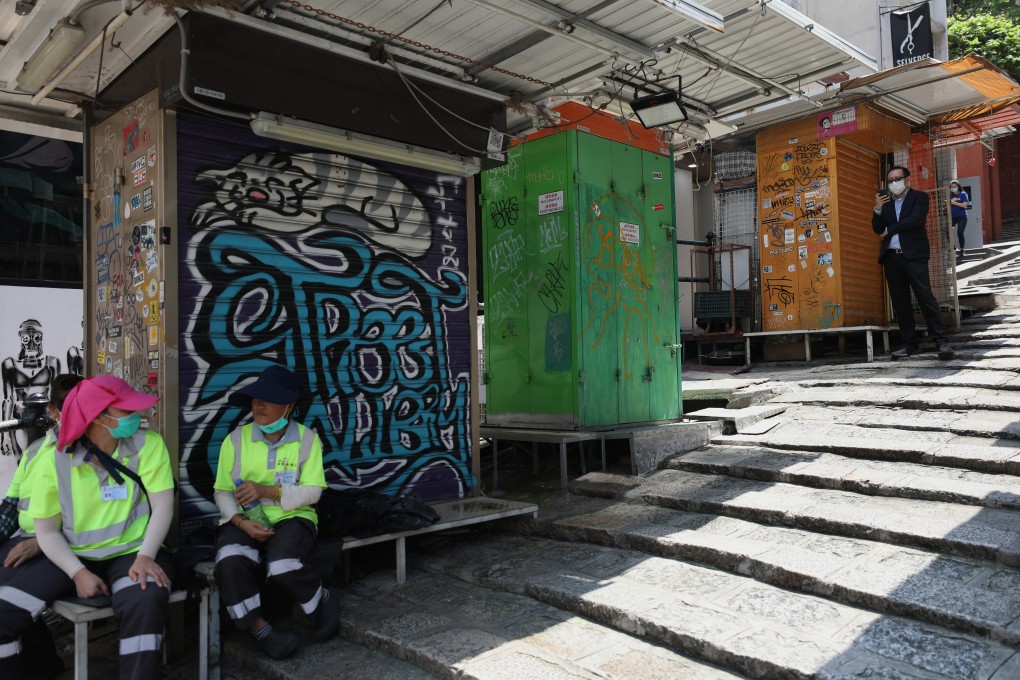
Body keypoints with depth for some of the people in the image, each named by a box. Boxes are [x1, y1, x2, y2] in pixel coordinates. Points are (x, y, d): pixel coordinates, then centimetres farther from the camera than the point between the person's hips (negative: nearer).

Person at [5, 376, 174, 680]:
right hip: (74, 557, 3)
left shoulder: (148, 444, -6)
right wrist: (78, 572, -14)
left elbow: (162, 505, -10)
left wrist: (145, 557, -24)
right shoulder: (54, 460, -3)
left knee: (145, 602, -35)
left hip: (131, 552, -2)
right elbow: (47, 531, 1)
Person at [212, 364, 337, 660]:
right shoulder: (236, 439, 1)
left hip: (291, 517, -2)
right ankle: (259, 628, -9)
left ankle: (322, 601, 1)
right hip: (244, 521, 2)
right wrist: (240, 521, -18)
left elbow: (312, 492, -7)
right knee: (230, 562, -32)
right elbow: (222, 492, 2)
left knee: (282, 565, -32)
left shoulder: (307, 439, -2)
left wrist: (267, 491, -21)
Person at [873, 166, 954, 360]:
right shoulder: (886, 202, 19)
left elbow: (915, 220, -12)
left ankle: (942, 342, -9)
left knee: (926, 298, -10)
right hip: (891, 257, 5)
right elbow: (878, 229, 10)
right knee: (900, 303, 5)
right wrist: (878, 209, -5)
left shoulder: (919, 197, 4)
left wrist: (889, 229, -3)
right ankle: (909, 344, 9)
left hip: (914, 256, -5)